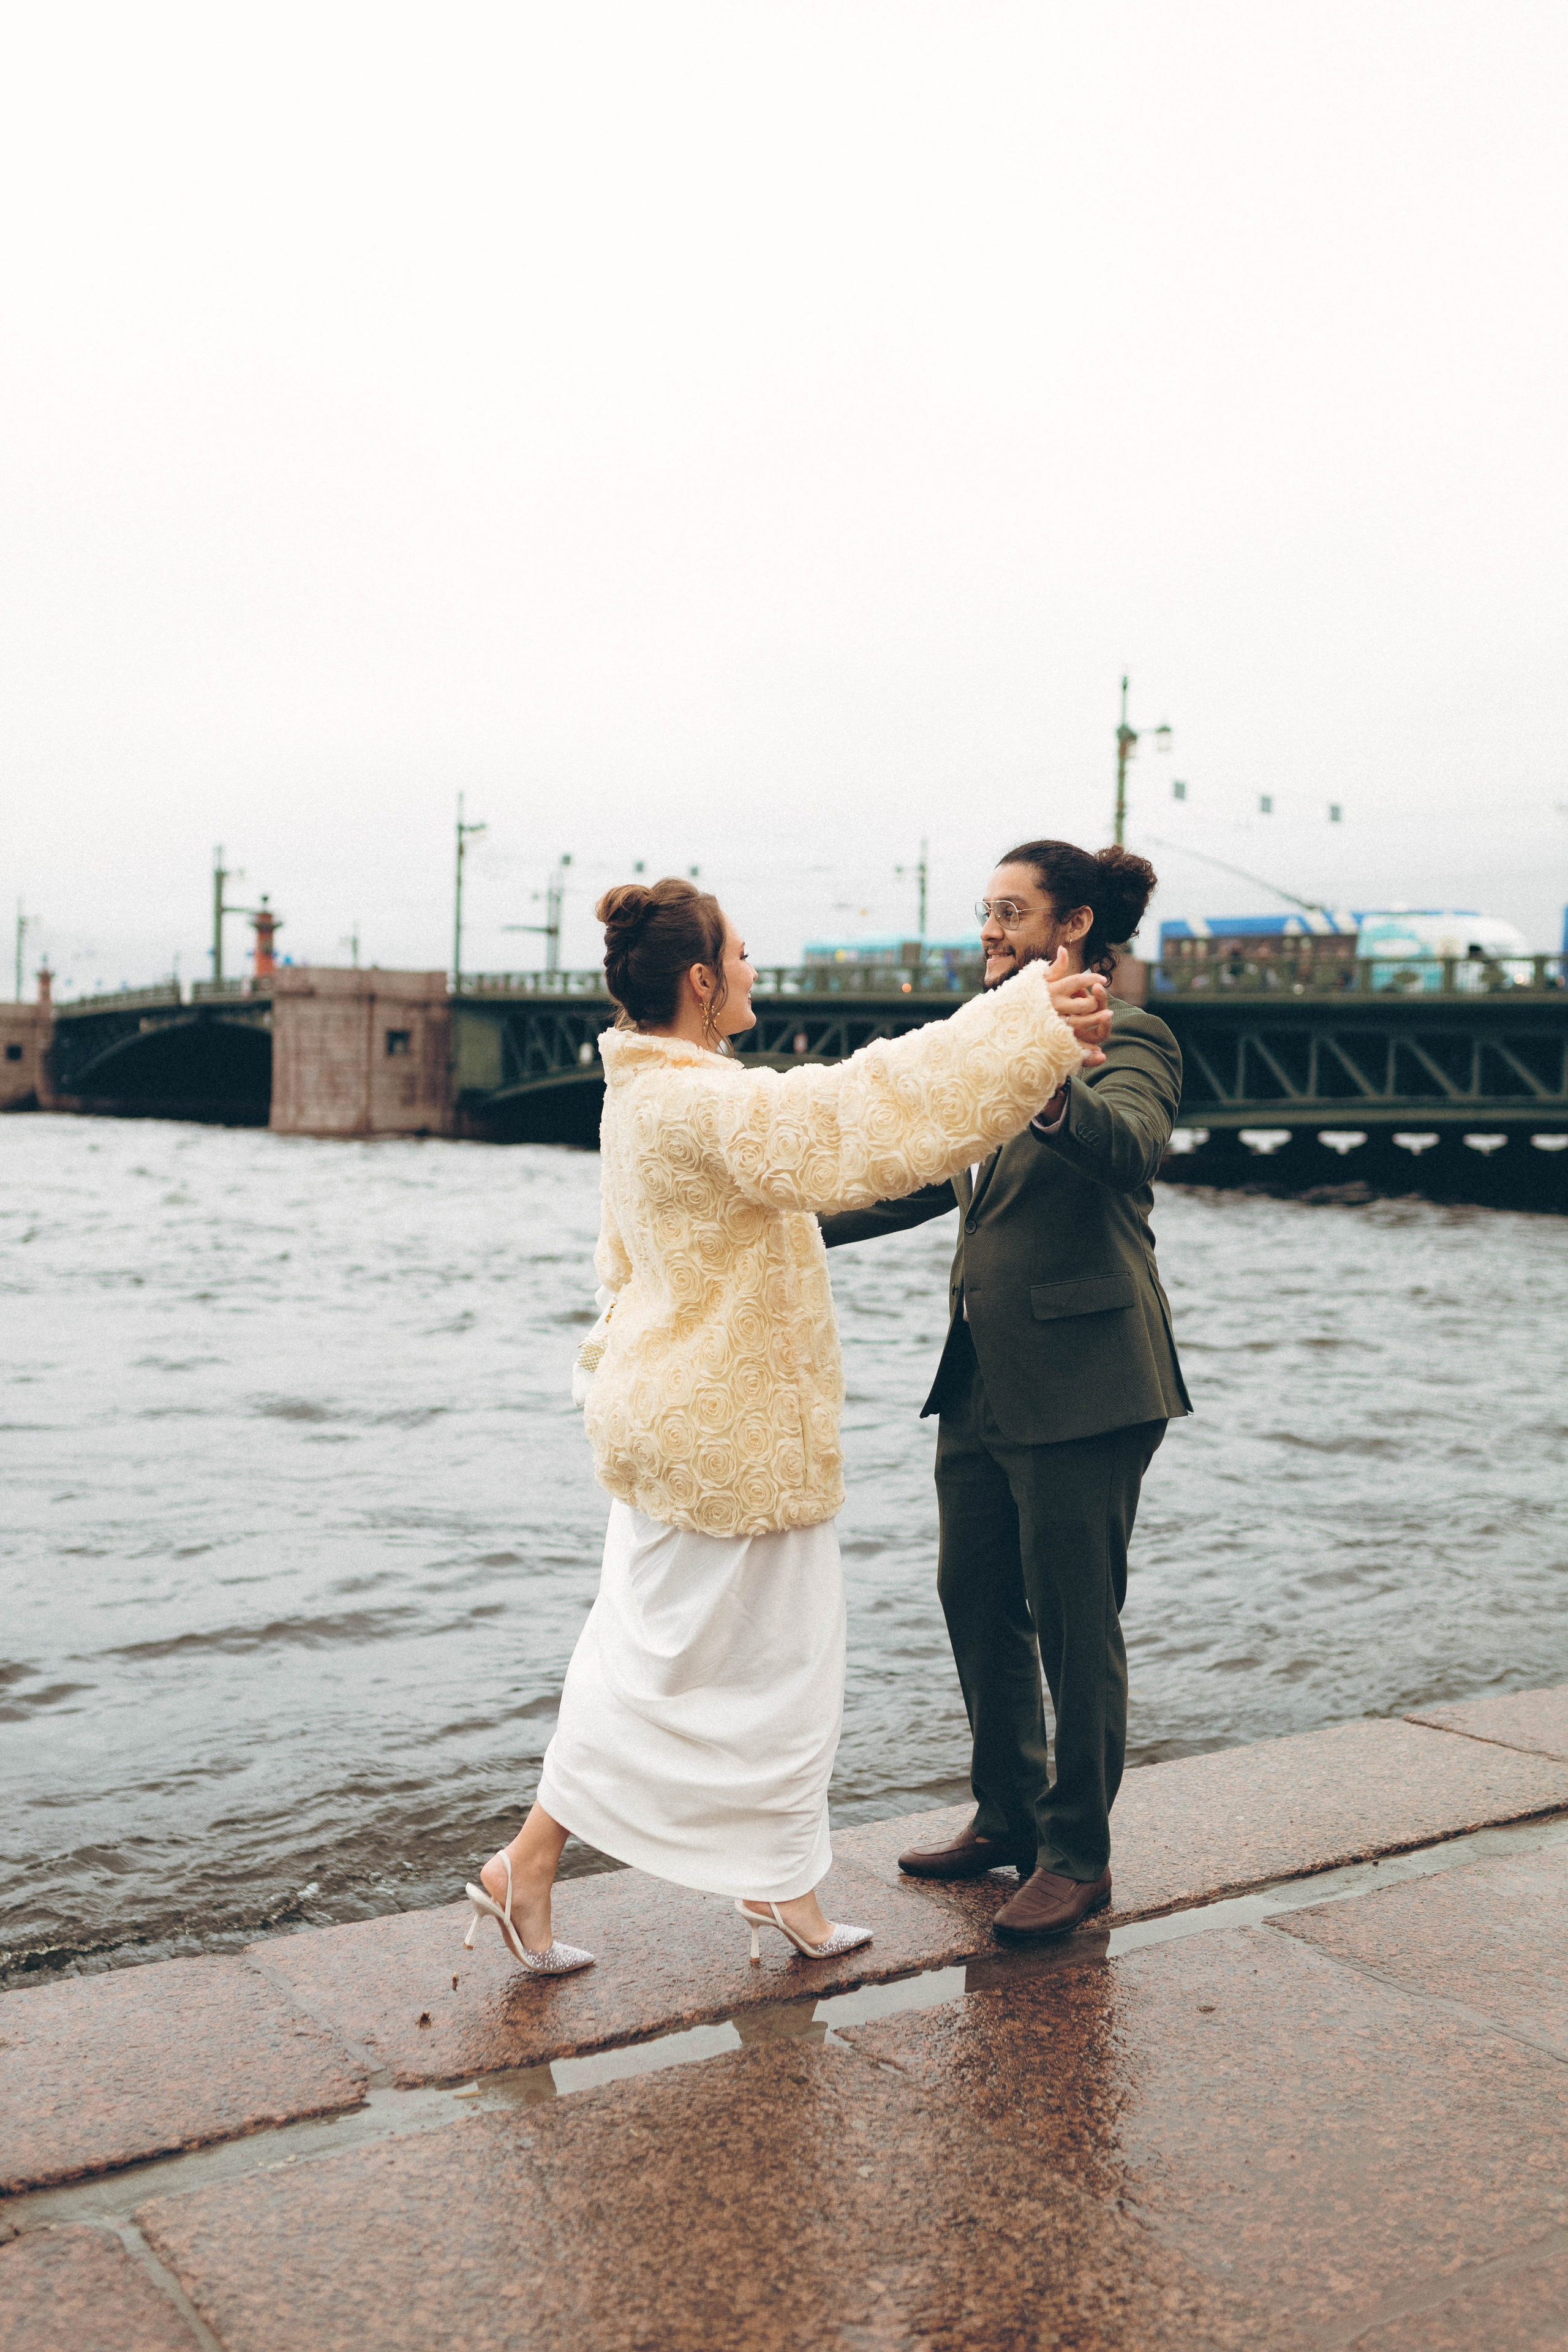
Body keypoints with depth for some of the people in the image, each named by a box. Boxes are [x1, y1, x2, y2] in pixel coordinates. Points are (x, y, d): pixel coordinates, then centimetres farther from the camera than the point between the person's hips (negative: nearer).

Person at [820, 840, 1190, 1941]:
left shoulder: (1125, 1040, -10)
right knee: (977, 1602, 16)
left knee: (1074, 1622, 1)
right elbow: (927, 1178, 22)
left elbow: (1129, 1144, -32)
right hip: (985, 1382, 9)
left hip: (1082, 1385, -9)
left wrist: (1051, 1092, -53)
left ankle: (1078, 1853, 16)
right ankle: (1009, 1816, 32)